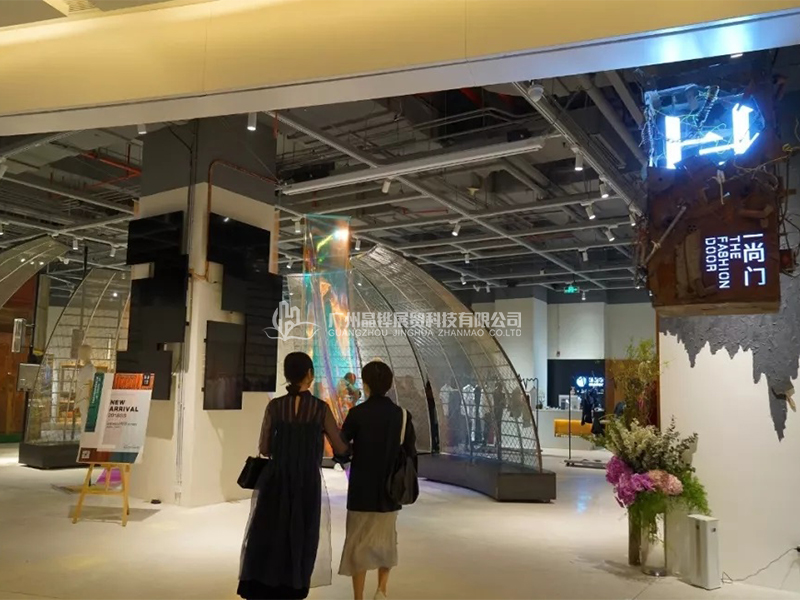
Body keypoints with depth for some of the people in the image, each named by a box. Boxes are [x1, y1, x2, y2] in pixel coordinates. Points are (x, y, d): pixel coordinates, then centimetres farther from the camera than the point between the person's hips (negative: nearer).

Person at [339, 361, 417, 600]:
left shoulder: (358, 413, -12)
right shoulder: (401, 415, -4)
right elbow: (410, 453, -2)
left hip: (362, 488, -3)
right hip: (389, 488, 3)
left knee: (359, 542, 10)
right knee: (385, 539, 22)